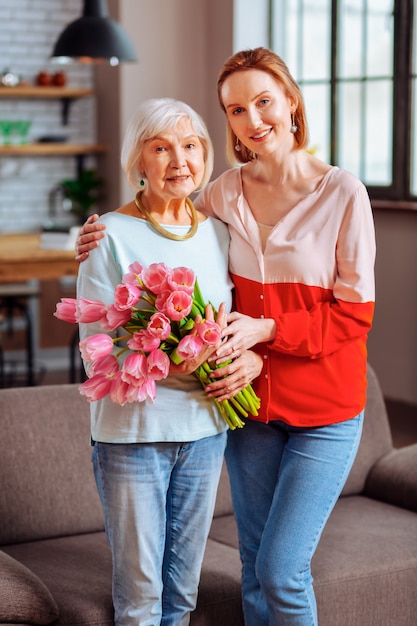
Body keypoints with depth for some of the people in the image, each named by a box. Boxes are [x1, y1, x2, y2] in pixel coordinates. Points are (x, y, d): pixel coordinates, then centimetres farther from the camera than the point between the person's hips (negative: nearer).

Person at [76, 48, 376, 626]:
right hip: (250, 402, 4)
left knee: (281, 570, -6)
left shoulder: (341, 192, -11)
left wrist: (266, 328, -20)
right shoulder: (223, 194, 0)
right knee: (255, 565, 13)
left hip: (325, 410, -4)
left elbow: (355, 314, -10)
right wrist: (106, 243, -3)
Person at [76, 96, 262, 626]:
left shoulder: (218, 233, 7)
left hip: (205, 429, 5)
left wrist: (253, 357, -8)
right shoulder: (112, 236, -9)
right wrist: (169, 368, -25)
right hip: (132, 431, -4)